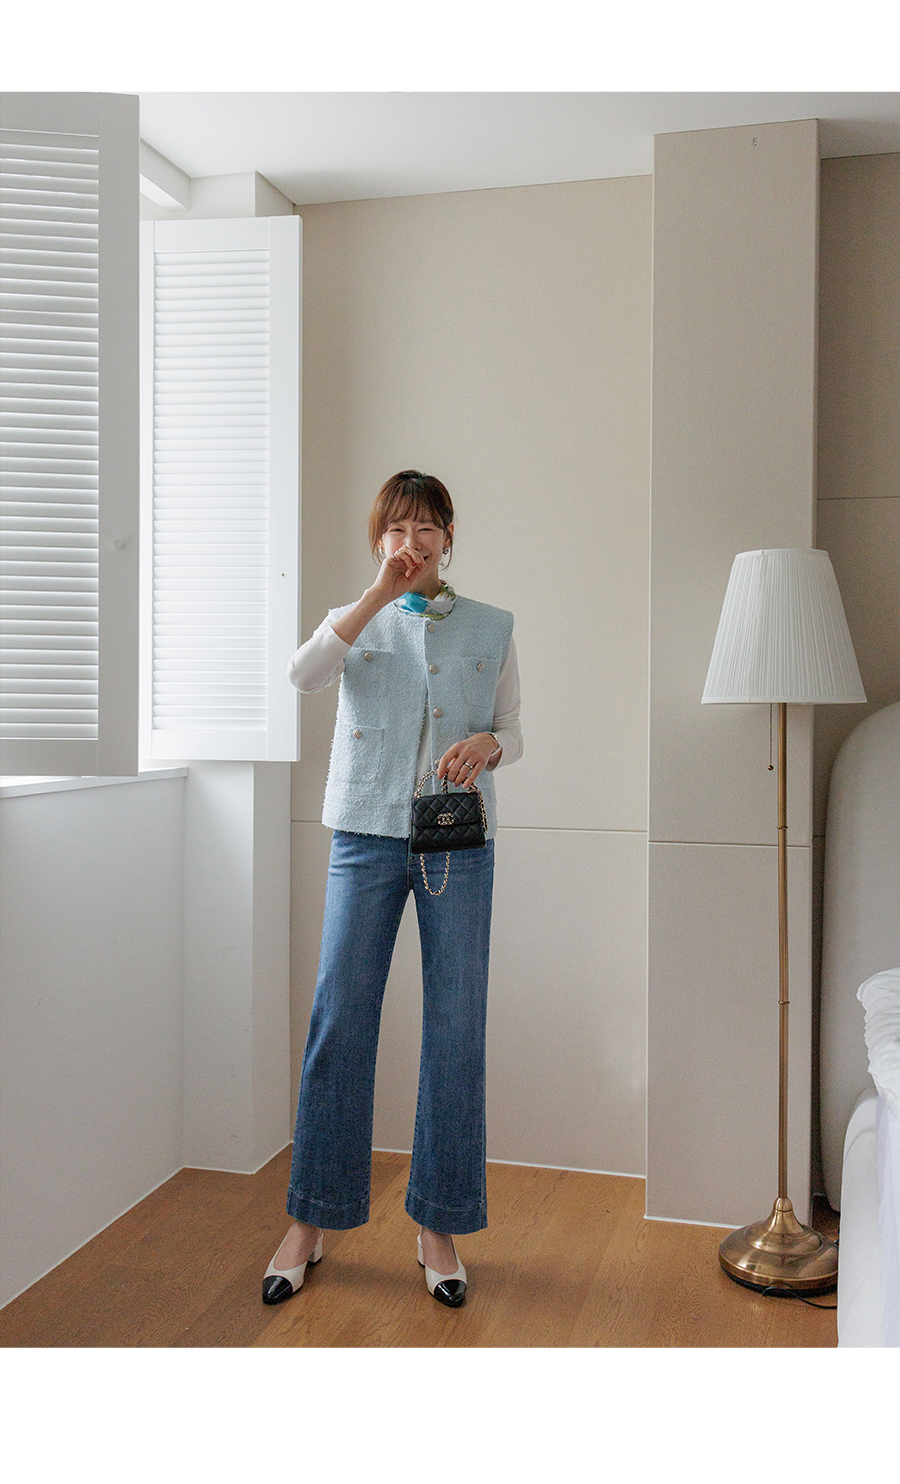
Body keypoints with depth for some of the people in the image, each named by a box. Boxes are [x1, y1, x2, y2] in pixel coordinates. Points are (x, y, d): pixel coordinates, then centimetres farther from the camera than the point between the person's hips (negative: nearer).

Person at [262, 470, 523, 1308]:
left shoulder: (491, 628, 12)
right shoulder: (358, 620, 10)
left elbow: (512, 731, 13)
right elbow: (303, 673, -11)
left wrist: (489, 745, -10)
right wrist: (381, 593, -15)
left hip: (459, 841, 1)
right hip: (368, 835, 0)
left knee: (456, 1027, 2)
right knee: (339, 1020, 0)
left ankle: (438, 1225, 16)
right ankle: (311, 1221, 14)